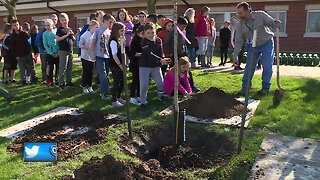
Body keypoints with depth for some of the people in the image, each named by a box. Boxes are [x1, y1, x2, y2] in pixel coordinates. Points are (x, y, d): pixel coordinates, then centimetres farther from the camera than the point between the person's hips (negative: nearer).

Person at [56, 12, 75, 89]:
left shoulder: (70, 29, 16)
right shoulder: (60, 29, -2)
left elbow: (74, 40, 19)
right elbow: (57, 39, -11)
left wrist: (72, 35, -1)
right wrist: (66, 35, -15)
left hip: (70, 50, 6)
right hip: (63, 50, -6)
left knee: (69, 67, 11)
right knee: (62, 67, -6)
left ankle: (69, 81, 20)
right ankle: (61, 83, -1)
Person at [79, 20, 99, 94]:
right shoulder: (85, 35, -11)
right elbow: (80, 45, -9)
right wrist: (87, 47, -21)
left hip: (92, 57, 4)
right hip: (85, 57, -4)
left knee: (91, 72, 11)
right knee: (85, 72, 5)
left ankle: (89, 86, 24)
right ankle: (84, 87, 18)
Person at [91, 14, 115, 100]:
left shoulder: (110, 31, 8)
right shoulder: (98, 30, -5)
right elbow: (93, 43, -1)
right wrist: (94, 54, -5)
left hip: (108, 56, 5)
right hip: (100, 56, -5)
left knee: (106, 75, 10)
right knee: (103, 75, -8)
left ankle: (102, 91, 22)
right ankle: (105, 93, -6)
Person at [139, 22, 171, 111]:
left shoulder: (159, 40, 2)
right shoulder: (144, 42, -14)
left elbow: (161, 52, 1)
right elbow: (149, 54, -24)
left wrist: (163, 59, -22)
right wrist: (160, 60, -35)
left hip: (156, 66, 4)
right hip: (144, 66, -4)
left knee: (161, 82, 9)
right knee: (144, 85, -2)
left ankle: (161, 96, 37)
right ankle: (143, 103, 10)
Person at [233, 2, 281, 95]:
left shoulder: (260, 15, -22)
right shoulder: (239, 25, -16)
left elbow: (271, 22, -12)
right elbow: (238, 41, -11)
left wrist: (276, 24, -38)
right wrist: (235, 56, -14)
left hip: (267, 43, -2)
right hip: (253, 45, 2)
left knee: (267, 66, -5)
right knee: (249, 65, 0)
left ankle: (265, 87, 9)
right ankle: (245, 86, 10)